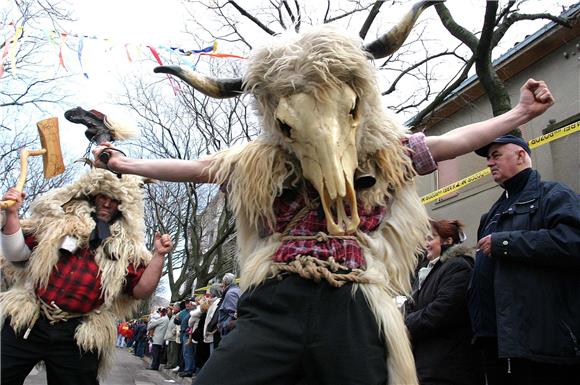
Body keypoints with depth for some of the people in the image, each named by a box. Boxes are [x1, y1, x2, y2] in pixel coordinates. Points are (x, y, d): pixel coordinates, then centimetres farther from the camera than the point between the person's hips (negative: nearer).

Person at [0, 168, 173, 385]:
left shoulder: (125, 247, 10)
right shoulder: (58, 220, 11)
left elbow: (141, 290, 3)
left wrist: (158, 256, -9)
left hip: (80, 337, 0)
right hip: (28, 323, 0)